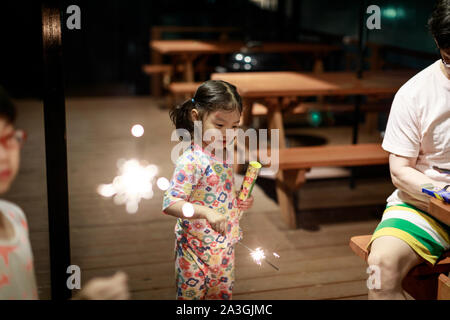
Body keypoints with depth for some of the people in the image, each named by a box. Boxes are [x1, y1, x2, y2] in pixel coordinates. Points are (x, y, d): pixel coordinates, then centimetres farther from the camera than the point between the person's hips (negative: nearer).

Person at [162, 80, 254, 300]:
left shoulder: (222, 156, 4)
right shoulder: (191, 161, -23)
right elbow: (170, 204, -30)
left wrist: (240, 203, 1)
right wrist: (206, 212, -41)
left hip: (224, 247, 8)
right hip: (196, 250, -7)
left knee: (223, 294, 20)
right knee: (191, 295, 8)